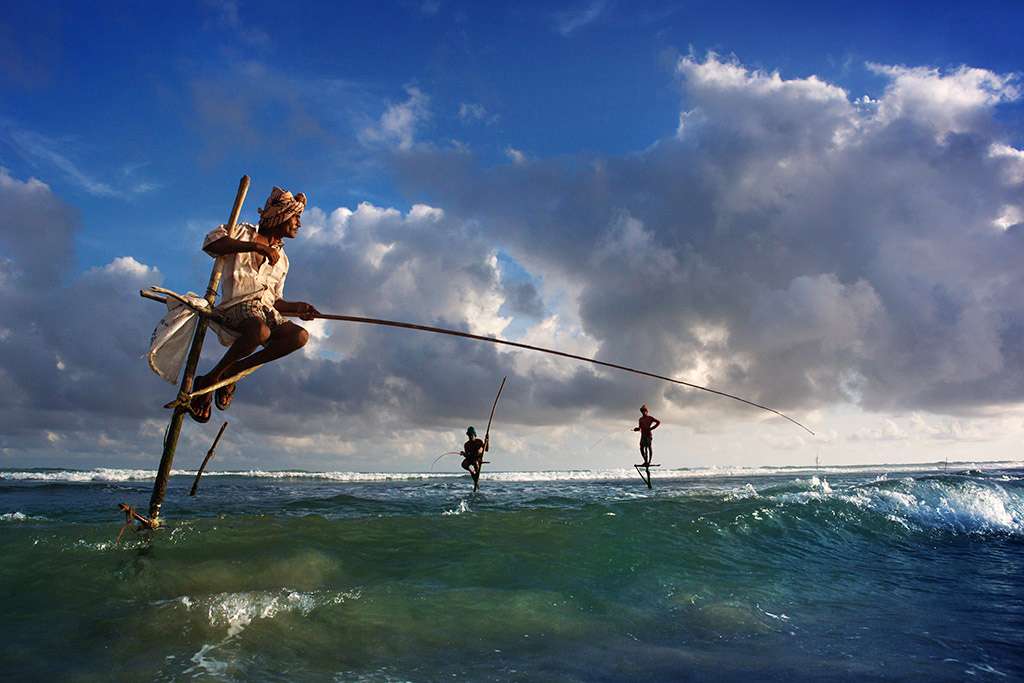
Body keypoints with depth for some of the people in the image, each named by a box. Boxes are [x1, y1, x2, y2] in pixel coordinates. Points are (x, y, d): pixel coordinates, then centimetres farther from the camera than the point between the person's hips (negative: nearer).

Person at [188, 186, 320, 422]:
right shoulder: (244, 232, 11)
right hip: (237, 305, -6)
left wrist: (297, 307, 5)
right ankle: (211, 378, -17)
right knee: (260, 331, -39)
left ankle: (234, 370, -12)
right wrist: (257, 246, -15)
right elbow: (210, 242, -10)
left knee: (300, 336, -21)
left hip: (266, 310, 6)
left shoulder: (282, 259, 28)